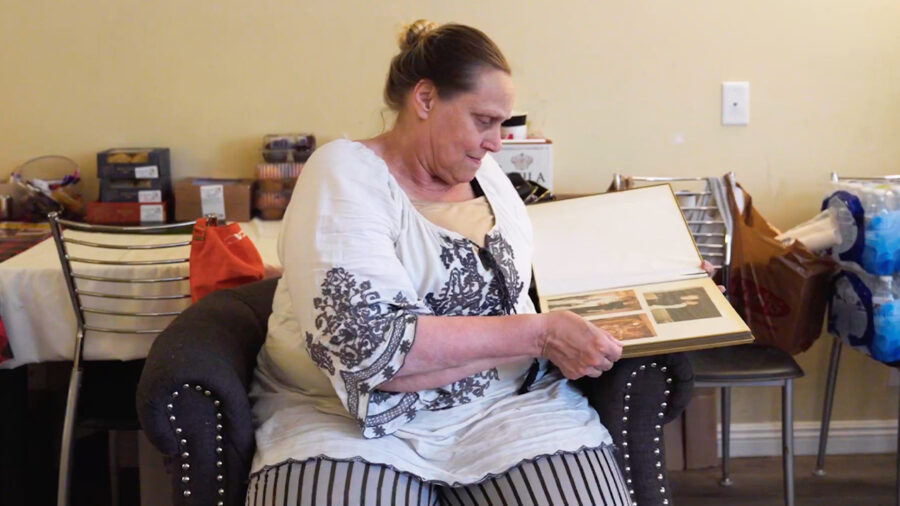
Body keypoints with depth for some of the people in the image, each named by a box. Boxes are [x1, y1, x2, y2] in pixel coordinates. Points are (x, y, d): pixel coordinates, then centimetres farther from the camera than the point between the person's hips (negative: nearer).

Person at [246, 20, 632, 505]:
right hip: (351, 417, -5)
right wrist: (538, 336, -20)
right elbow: (364, 344, -22)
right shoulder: (344, 173, -9)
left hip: (502, 404, 5)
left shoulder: (484, 173, 11)